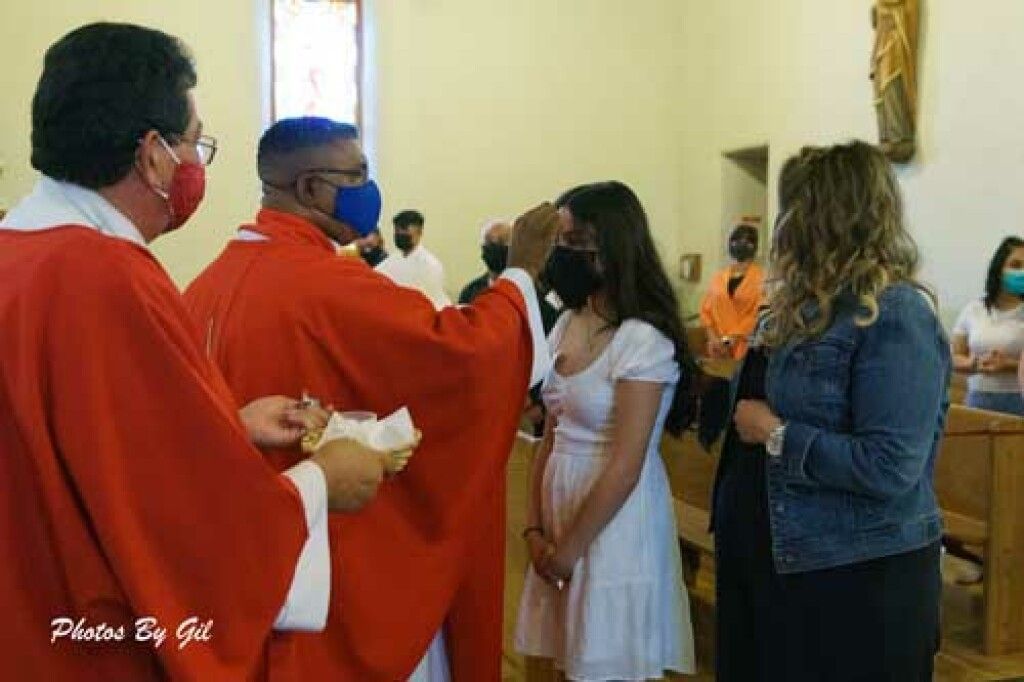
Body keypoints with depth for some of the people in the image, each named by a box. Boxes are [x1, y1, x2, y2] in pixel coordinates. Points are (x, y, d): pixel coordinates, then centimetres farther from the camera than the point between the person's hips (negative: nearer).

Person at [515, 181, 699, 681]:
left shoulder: (642, 340, -18)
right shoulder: (566, 326, 6)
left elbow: (624, 469, -19)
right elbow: (552, 437, 9)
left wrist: (568, 550, -11)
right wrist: (535, 529, 2)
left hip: (615, 527, -7)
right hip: (561, 508, 7)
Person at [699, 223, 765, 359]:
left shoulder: (760, 277, -1)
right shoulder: (719, 277, 13)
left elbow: (759, 312, -8)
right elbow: (706, 309, 12)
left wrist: (735, 338, -12)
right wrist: (713, 337, -2)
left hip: (745, 347, -4)